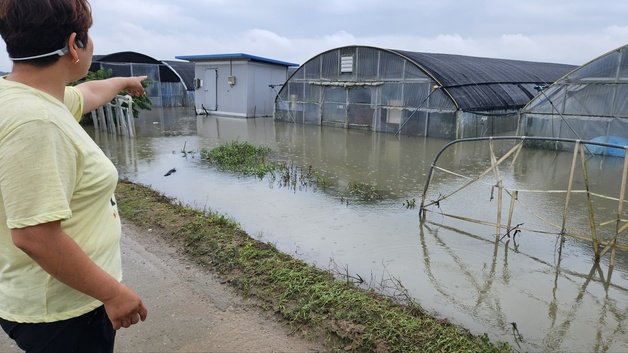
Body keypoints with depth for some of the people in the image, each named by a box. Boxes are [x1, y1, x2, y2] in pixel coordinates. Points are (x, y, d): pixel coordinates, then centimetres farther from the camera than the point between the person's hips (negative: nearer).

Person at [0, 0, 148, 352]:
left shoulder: (33, 97, 0)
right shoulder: (34, 121, -29)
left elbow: (87, 93, 22)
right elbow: (34, 236, -31)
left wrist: (123, 82, 40)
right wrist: (112, 292, -22)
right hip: (61, 311, -9)